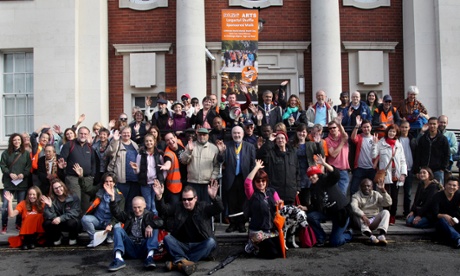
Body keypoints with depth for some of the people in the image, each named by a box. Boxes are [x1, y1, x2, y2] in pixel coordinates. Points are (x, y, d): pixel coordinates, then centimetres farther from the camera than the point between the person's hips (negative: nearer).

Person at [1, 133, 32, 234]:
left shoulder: (26, 153, 5)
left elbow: (29, 166, -1)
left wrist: (23, 174, -16)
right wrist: (9, 174, -16)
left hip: (22, 183, 1)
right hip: (9, 183, -1)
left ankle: (19, 224, 23)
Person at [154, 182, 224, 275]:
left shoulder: (203, 207, 3)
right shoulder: (177, 207, 10)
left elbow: (219, 209, -13)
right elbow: (163, 210, -4)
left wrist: (214, 197, -36)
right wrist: (159, 196, -24)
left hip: (200, 246, -1)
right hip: (181, 246, 2)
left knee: (211, 242, -30)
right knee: (167, 238, -21)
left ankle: (179, 263, -41)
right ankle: (184, 260, -43)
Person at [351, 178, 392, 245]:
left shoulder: (376, 194, 9)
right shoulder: (356, 196, -2)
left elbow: (388, 203, -6)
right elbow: (353, 207, -24)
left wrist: (383, 190, -16)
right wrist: (363, 216, -41)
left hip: (375, 221, 2)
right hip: (362, 221, -2)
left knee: (385, 212, -20)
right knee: (356, 214, -31)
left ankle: (381, 234, -44)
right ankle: (370, 235, -50)